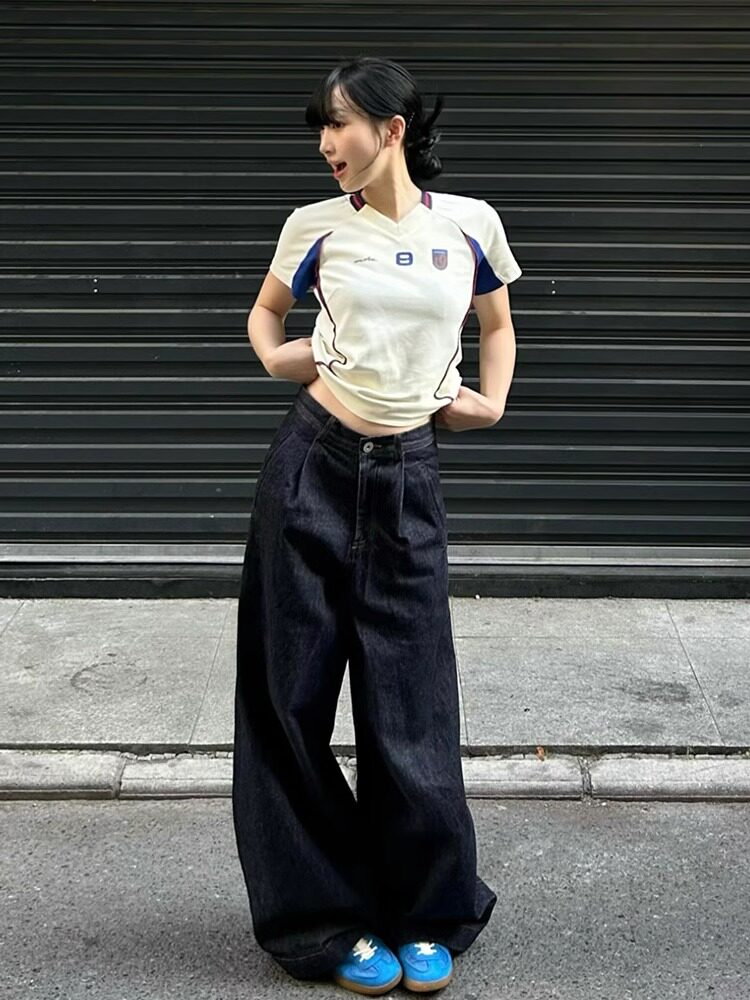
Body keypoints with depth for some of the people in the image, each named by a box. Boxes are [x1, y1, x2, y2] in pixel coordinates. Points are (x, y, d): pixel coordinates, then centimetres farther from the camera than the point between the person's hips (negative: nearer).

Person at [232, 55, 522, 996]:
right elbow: (265, 311, 20)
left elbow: (496, 327, 18)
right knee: (292, 696, 4)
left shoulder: (469, 224, 2)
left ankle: (427, 917, 23)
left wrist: (491, 402, 3)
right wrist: (275, 356, 0)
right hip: (312, 466, 1)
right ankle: (329, 918, 21)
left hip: (406, 477, -1)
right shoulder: (317, 228, 2)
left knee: (409, 706, 3)